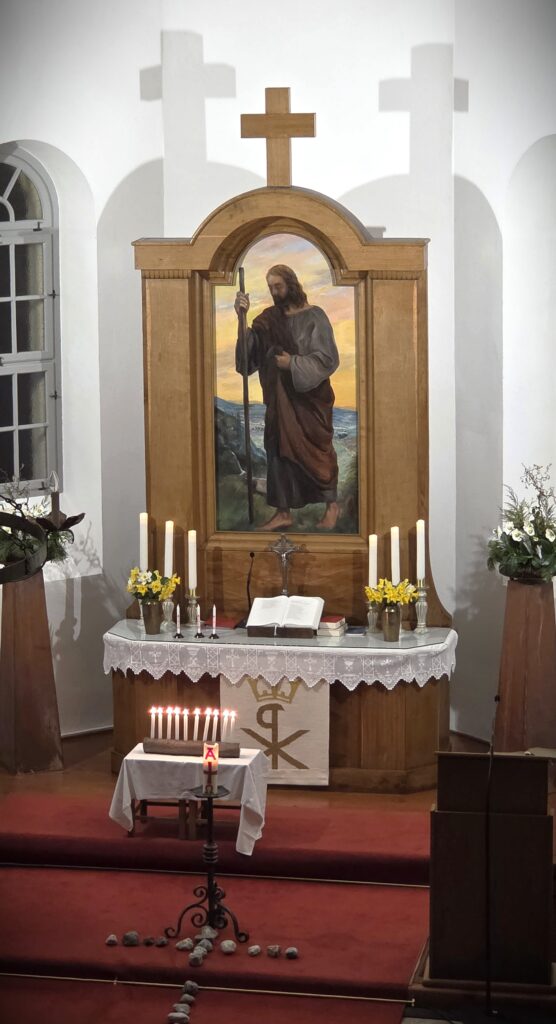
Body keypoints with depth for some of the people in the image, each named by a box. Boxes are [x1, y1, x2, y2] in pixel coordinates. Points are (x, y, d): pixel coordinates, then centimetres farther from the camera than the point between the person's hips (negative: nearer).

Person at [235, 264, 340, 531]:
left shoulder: (313, 316, -7)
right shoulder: (269, 318, 4)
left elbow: (327, 358, -10)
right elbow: (250, 347, -8)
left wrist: (293, 364, -17)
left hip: (309, 398, -4)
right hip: (279, 398, 4)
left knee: (317, 450, 4)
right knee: (279, 450, 5)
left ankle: (332, 505, 20)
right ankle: (283, 512, 12)